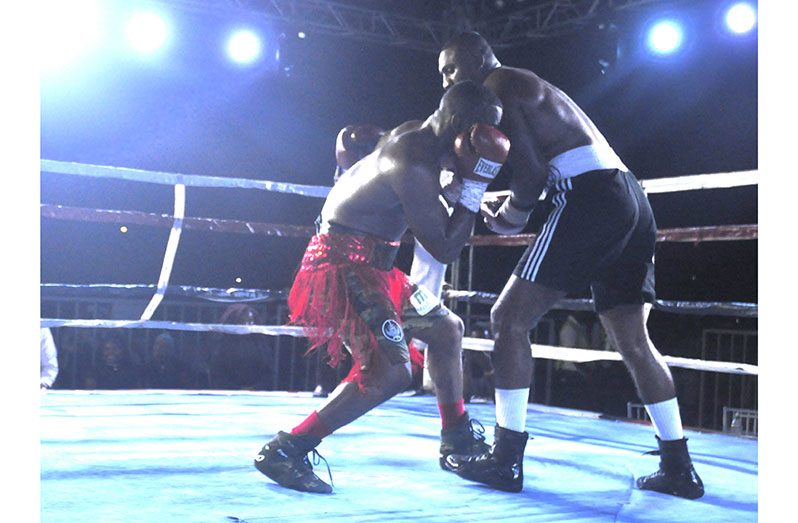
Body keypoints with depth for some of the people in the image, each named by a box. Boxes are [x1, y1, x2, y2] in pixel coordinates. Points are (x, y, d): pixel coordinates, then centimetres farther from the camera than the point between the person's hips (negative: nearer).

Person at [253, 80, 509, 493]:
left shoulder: (418, 141, 9)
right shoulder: (414, 164, -23)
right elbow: (445, 249, -18)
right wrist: (476, 182, -17)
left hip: (371, 264, 11)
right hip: (343, 265, -11)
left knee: (446, 328, 19)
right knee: (391, 369, -23)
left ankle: (457, 440, 32)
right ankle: (284, 452, -18)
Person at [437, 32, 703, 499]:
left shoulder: (498, 86, 2)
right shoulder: (531, 89, 31)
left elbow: (531, 170, -8)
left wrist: (510, 215, 8)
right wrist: (510, 206, 15)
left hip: (590, 197, -10)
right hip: (631, 197, 10)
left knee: (510, 318, -5)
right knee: (633, 340, 13)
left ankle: (506, 460, -5)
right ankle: (679, 468, 15)